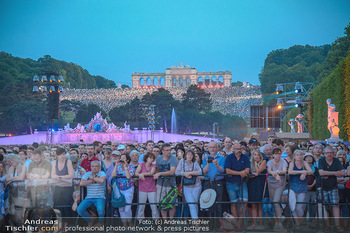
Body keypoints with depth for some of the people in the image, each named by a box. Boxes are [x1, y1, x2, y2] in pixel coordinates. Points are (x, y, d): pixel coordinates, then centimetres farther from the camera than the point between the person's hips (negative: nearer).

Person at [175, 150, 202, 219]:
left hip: (196, 186, 0)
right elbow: (176, 172, -2)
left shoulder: (195, 163, -2)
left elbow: (200, 172, -15)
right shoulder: (182, 161, 0)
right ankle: (195, 220, -8)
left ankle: (195, 218, 18)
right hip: (186, 187, 0)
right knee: (191, 205, -8)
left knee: (195, 204, 6)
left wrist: (189, 173, -20)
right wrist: (184, 174, -16)